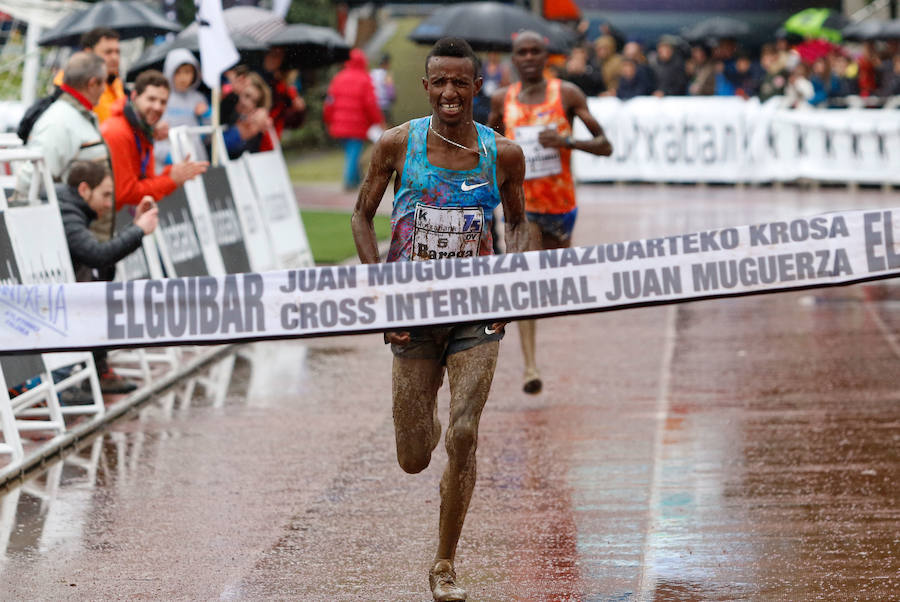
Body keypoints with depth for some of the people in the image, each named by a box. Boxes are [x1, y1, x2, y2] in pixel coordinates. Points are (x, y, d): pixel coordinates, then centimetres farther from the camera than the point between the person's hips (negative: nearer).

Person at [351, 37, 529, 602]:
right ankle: (425, 423, 46)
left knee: (463, 436, -14)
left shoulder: (503, 154, -1)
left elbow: (517, 222, 16)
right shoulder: (398, 144, -3)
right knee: (414, 459, 4)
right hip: (414, 315, 0)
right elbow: (363, 215, 7)